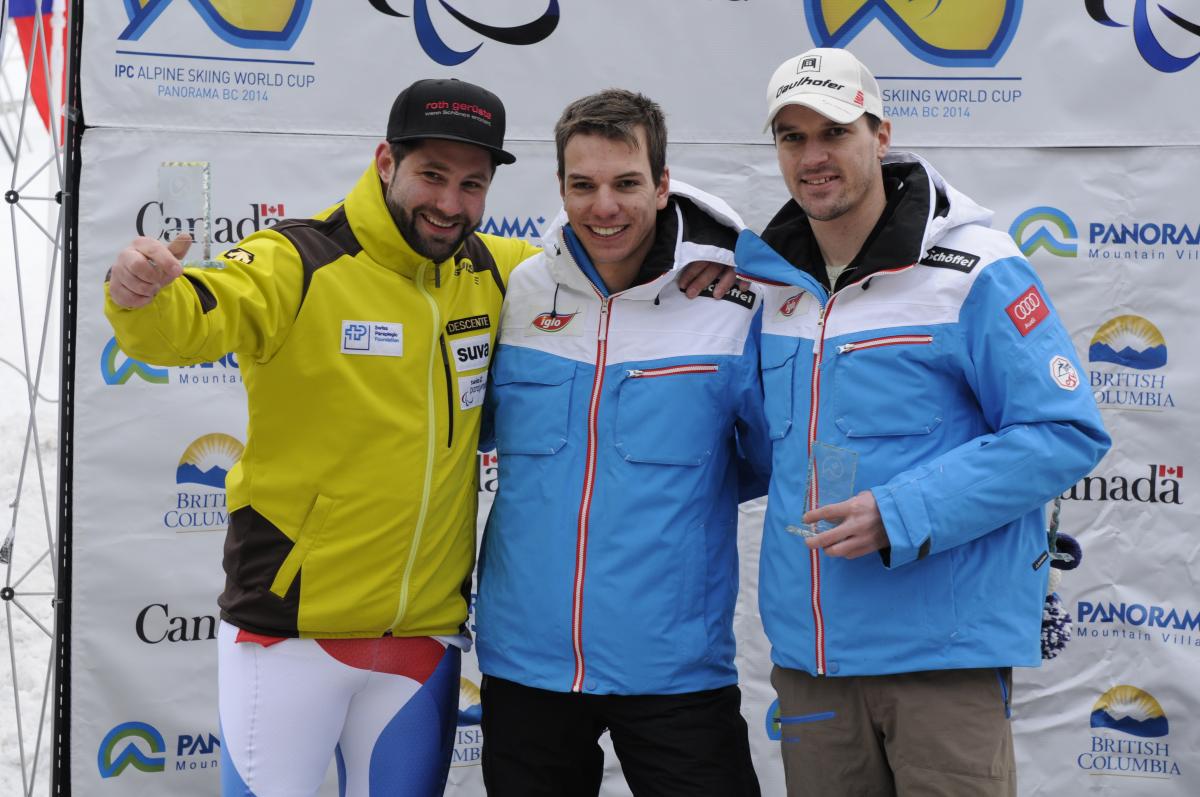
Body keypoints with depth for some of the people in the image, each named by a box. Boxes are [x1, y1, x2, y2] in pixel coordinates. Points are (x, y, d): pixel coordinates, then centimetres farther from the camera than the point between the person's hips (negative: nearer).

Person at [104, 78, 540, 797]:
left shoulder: (494, 275, 4)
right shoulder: (298, 264, -12)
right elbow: (189, 321, -27)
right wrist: (140, 297, -50)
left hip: (427, 632, 5)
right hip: (291, 627, -4)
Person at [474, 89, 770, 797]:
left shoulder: (736, 304, -7)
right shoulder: (514, 294, 1)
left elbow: (773, 460, 1)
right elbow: (474, 426, 16)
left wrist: (675, 489, -4)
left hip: (675, 666, -3)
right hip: (525, 660, 3)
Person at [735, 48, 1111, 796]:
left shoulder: (974, 271, -10)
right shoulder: (775, 283, 9)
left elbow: (1066, 433, -14)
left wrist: (901, 516, -20)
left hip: (946, 650, -5)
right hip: (808, 652, 6)